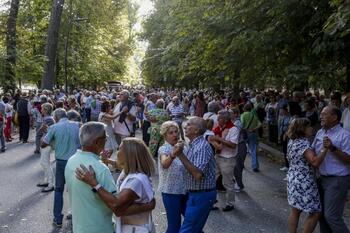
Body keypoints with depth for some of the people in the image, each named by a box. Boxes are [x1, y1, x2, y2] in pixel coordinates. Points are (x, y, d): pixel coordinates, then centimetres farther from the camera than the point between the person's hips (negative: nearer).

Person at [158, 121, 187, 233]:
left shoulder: (179, 148, 6)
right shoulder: (164, 149, -14)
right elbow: (164, 164, -39)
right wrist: (172, 155, -57)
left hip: (184, 191, 7)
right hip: (171, 192, -7)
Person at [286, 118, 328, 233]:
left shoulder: (292, 141, 8)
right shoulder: (303, 144, -20)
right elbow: (315, 161, -32)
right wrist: (325, 148, -25)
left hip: (293, 179, 10)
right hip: (304, 182, -10)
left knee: (295, 211, 17)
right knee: (315, 213, 3)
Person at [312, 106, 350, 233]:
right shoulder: (320, 133, 8)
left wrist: (333, 148, -29)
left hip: (337, 180, -7)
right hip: (322, 178, 8)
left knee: (331, 216, -5)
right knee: (322, 213, 17)